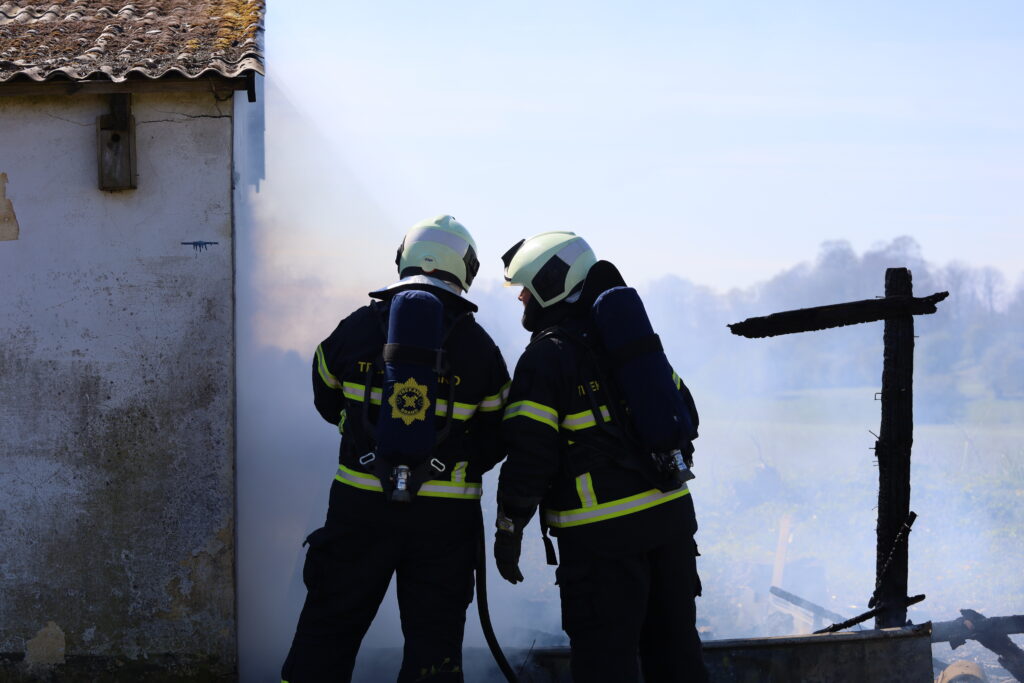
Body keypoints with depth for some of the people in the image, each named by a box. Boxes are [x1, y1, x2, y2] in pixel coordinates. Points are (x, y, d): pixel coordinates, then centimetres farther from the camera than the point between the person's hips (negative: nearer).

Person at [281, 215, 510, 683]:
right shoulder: (480, 347, 0)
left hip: (360, 503, 1)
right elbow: (494, 438, 3)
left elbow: (327, 402, 16)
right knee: (434, 640, 7)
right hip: (446, 513, 0)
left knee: (328, 628, 10)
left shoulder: (356, 328, 2)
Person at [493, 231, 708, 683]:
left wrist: (509, 527, -5)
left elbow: (530, 452, -13)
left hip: (603, 531, -7)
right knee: (674, 646, 14)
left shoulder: (547, 356, -8)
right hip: (671, 516, 7)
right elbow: (684, 414, 18)